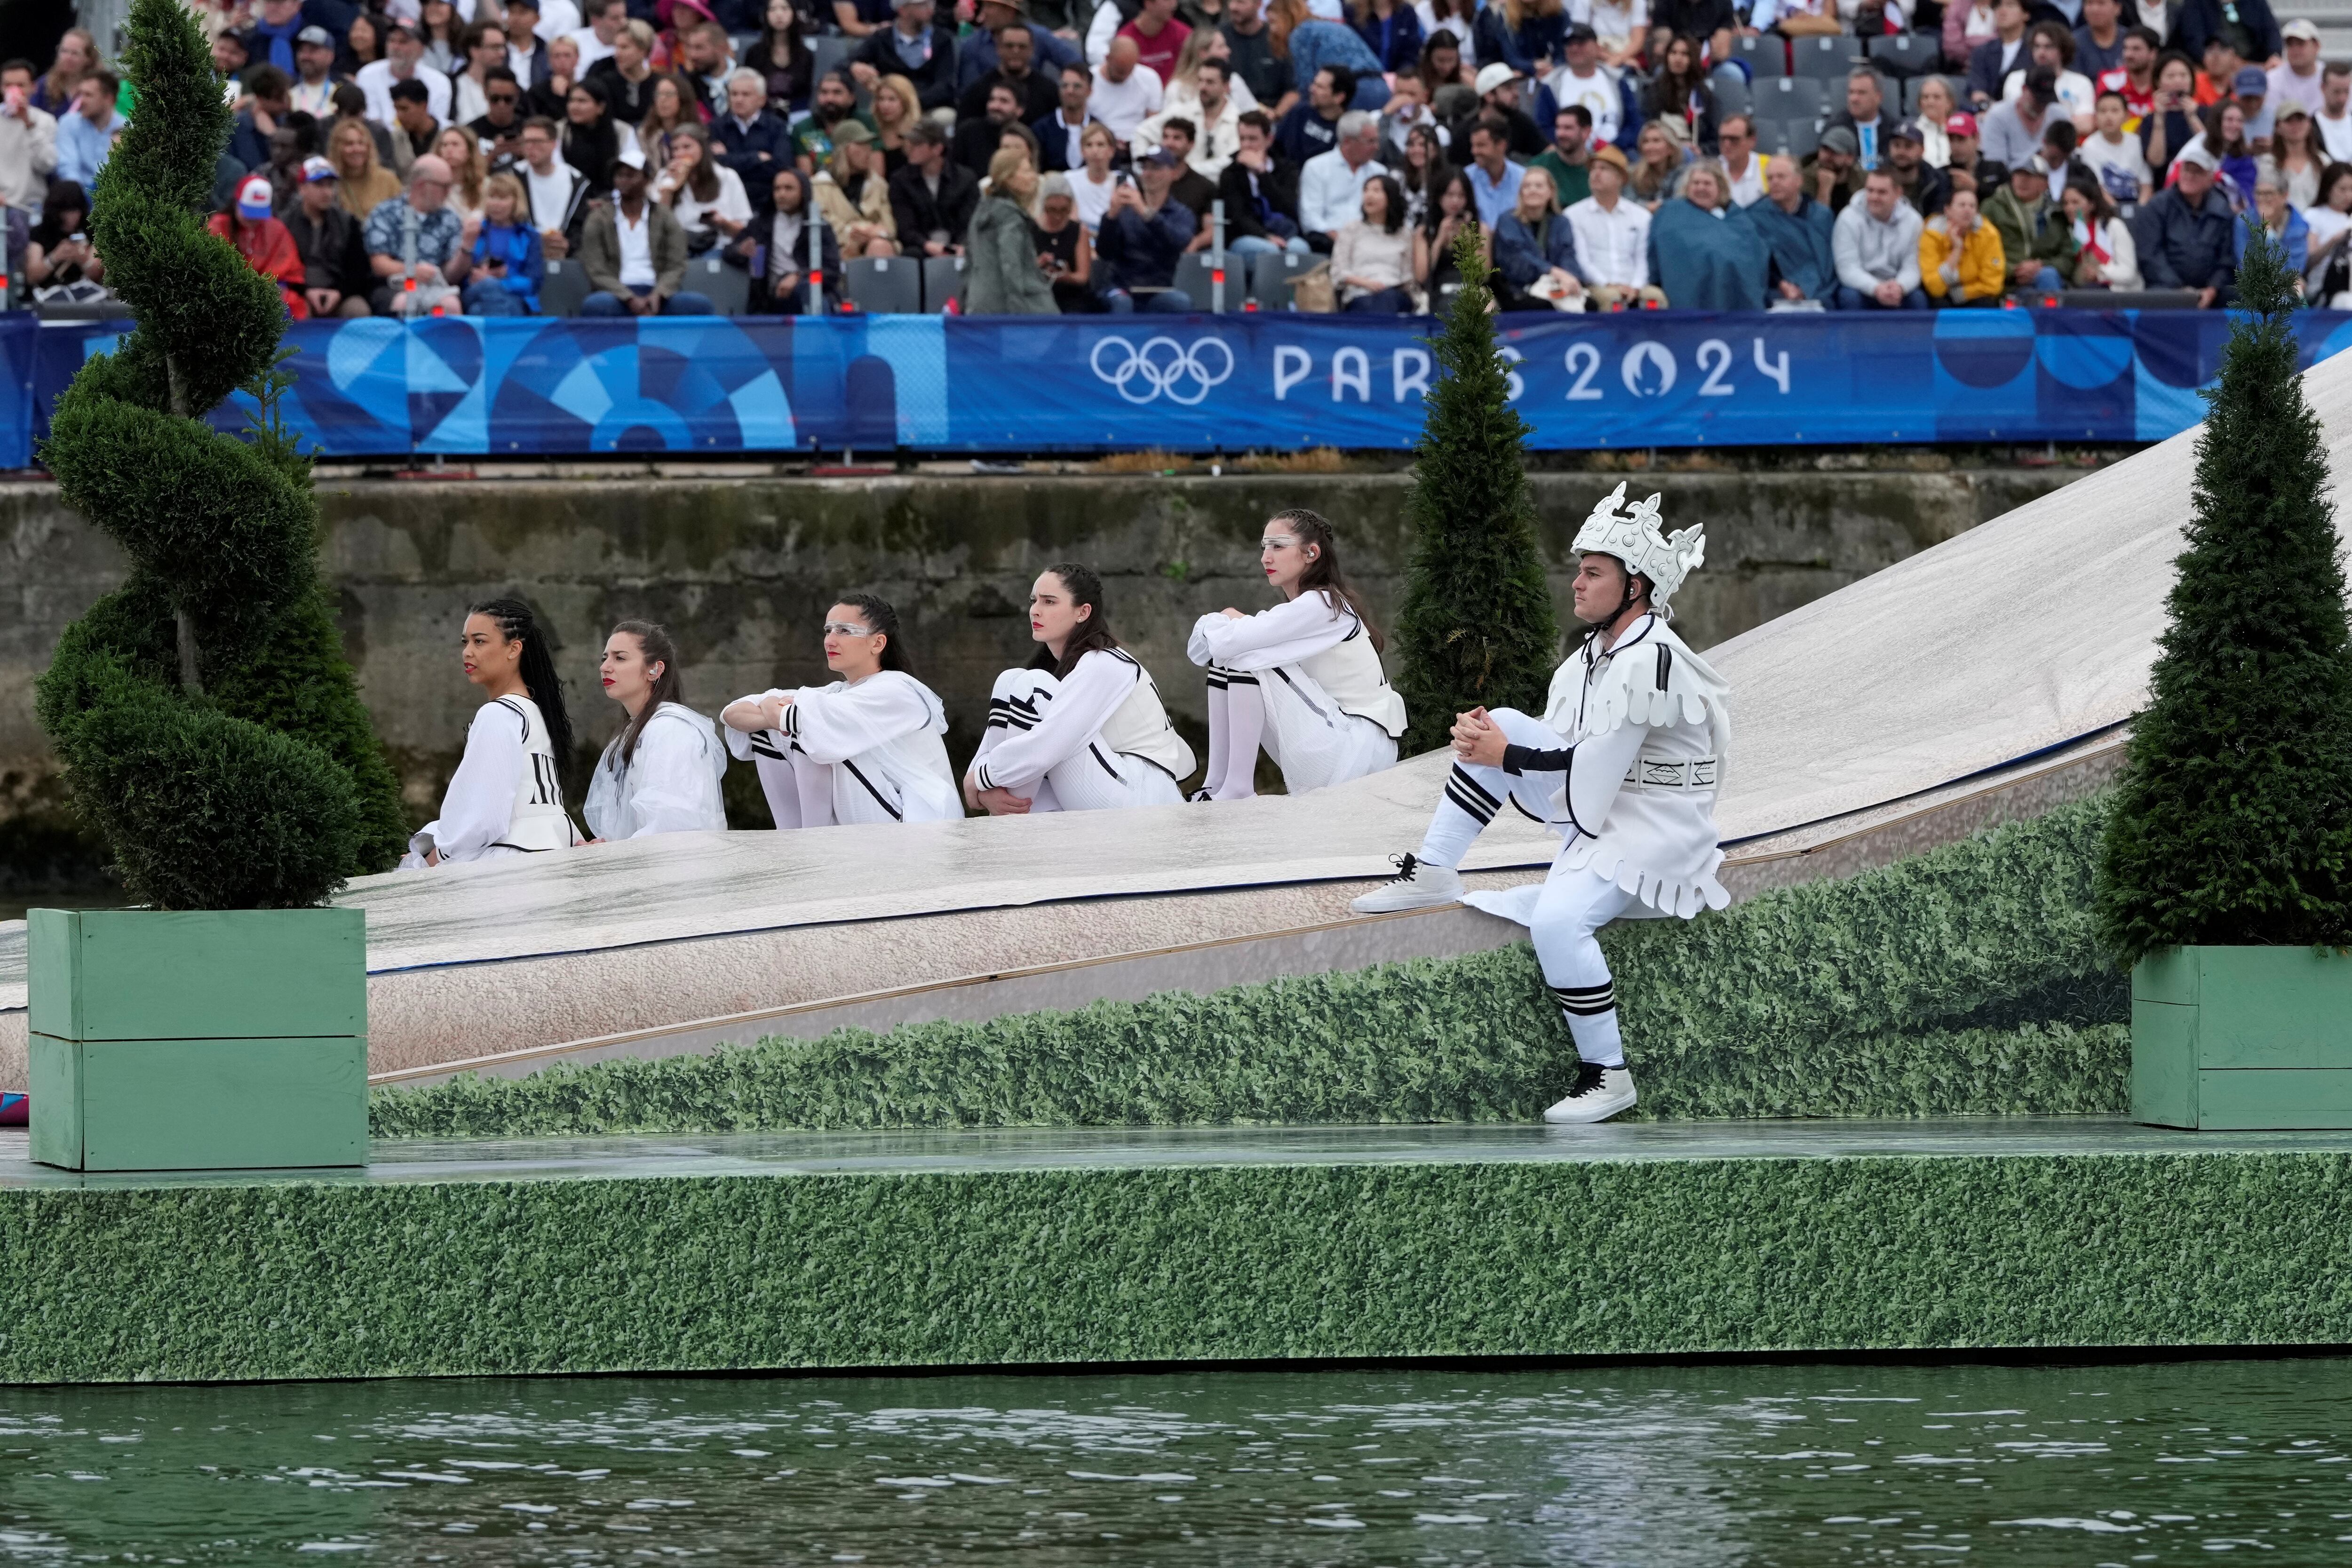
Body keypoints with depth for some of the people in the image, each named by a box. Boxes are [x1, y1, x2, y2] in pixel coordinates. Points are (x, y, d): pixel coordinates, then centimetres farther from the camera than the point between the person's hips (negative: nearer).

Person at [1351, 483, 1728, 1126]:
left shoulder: (1649, 661, -22)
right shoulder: (1597, 650, 9)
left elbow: (1587, 765, -25)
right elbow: (1556, 746, 11)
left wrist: (1504, 756, -16)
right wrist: (1487, 736, -7)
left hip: (1655, 829, -10)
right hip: (1598, 807, 10)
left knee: (1556, 920, -32)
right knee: (1504, 725, 2)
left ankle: (1607, 1074, -20)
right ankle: (1432, 874, 3)